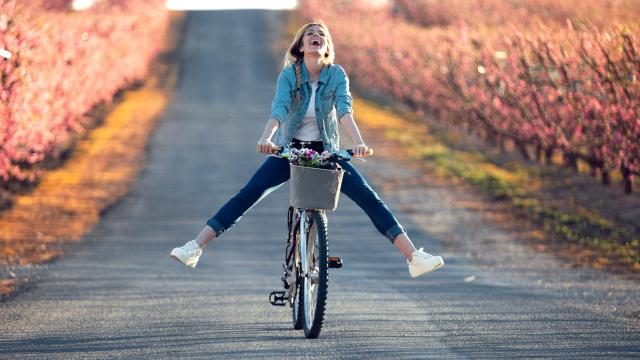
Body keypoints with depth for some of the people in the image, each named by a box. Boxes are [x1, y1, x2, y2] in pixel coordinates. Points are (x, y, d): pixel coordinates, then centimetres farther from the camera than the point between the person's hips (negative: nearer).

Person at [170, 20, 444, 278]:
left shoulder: (337, 75, -8)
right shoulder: (289, 74, -10)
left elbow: (344, 110, -23)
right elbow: (279, 109, -25)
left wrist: (358, 142, -41)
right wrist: (266, 138, -44)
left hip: (326, 151, 0)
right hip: (290, 150, 0)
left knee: (369, 198, -12)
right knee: (247, 195, -15)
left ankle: (414, 256, -13)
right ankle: (195, 247, -17)